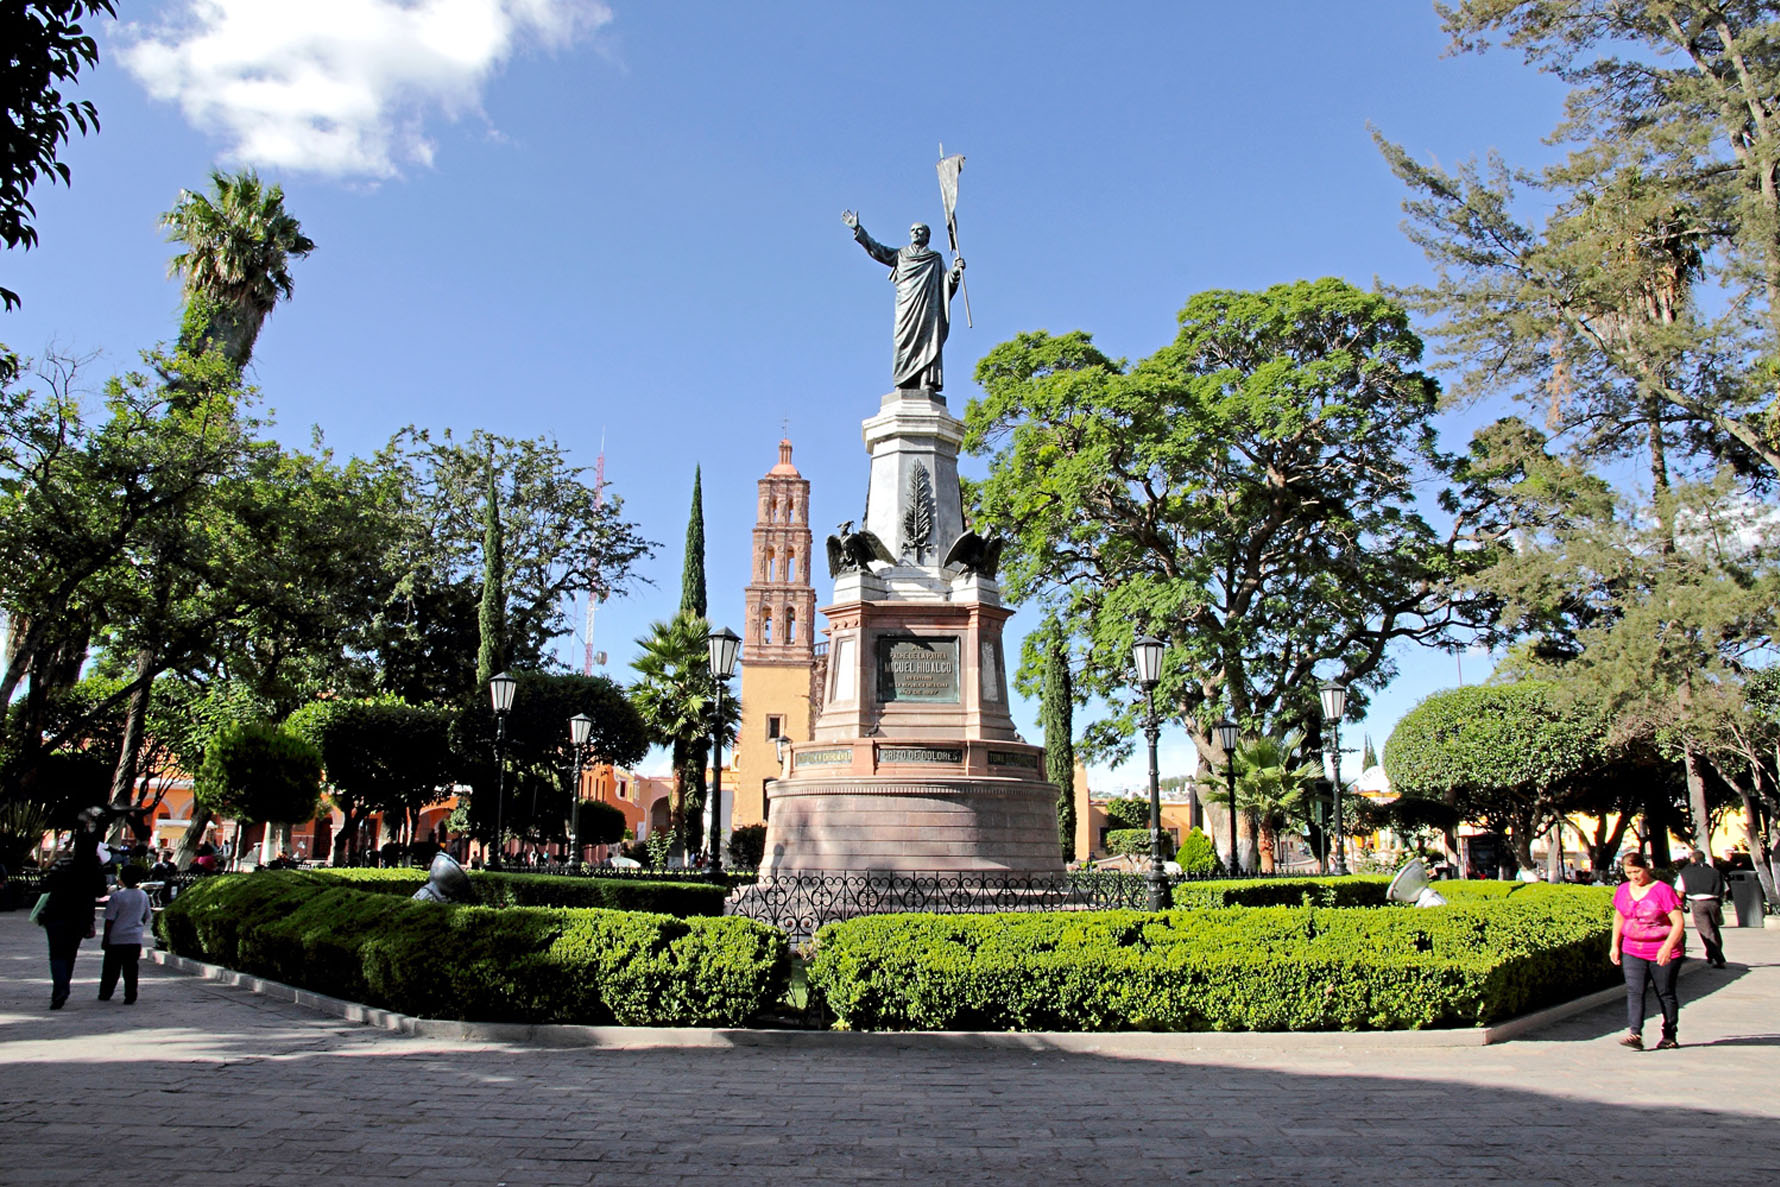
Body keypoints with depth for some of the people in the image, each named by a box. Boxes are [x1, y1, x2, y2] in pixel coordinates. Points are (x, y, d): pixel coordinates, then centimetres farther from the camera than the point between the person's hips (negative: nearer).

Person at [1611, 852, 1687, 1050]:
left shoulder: (1663, 890, -12)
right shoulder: (1623, 890, 5)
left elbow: (1678, 923, -15)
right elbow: (1618, 918, 18)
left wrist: (1667, 947, -25)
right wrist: (1614, 945, 14)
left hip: (1663, 953, -4)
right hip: (1632, 951, 4)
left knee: (1665, 994, 8)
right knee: (1634, 991, -9)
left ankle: (1669, 1036, 24)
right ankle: (1635, 1035, -15)